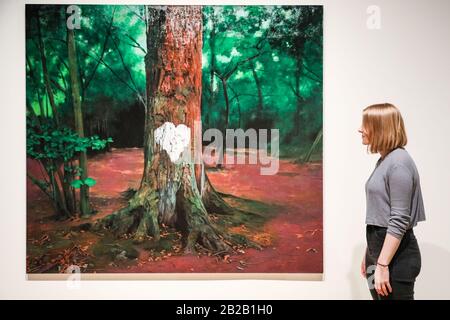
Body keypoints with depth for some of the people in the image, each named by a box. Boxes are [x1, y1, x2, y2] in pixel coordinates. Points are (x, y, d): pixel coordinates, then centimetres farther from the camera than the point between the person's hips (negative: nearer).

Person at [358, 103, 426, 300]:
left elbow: (399, 221, -20)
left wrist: (383, 265, -21)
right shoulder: (384, 160, 10)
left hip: (396, 255, -9)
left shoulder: (399, 162, -16)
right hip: (380, 246, 9)